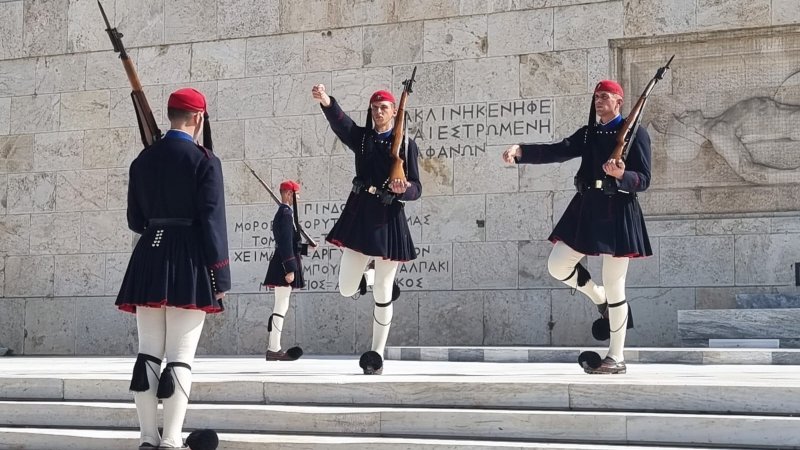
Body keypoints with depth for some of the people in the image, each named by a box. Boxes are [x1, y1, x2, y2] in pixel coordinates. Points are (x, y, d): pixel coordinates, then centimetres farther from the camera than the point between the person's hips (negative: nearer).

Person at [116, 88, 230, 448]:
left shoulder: (142, 160, 9)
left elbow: (135, 221, 13)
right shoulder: (205, 161, -6)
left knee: (148, 353, 8)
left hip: (149, 261, 5)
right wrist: (220, 277, -7)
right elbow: (212, 223, -11)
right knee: (180, 357, -2)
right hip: (188, 263, -5)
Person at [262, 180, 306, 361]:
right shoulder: (286, 213, -14)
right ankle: (274, 350, -8)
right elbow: (286, 243, -20)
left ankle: (273, 348, 14)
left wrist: (306, 247, 32)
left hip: (281, 265, 10)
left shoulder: (281, 213, 17)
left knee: (280, 307, 12)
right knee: (281, 307, -9)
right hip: (285, 265, -10)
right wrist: (290, 269, -22)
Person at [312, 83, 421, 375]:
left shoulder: (406, 145, -1)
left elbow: (416, 189, -4)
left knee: (382, 295, 3)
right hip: (359, 217, 2)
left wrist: (403, 189, -28)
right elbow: (339, 121, -17)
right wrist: (326, 102, -38)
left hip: (389, 222, -2)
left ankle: (377, 355, 16)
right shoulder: (361, 137, 5)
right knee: (346, 290, 2)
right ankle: (365, 272, 39)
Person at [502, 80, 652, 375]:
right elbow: (556, 152, 0)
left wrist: (621, 175, -29)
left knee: (614, 287, -2)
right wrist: (520, 151, -15)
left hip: (617, 214, -6)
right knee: (557, 265, 2)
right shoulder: (588, 133, 13)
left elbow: (644, 180, -8)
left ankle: (616, 358, 8)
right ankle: (600, 300, 27)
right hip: (586, 209, 6)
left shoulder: (635, 133, -4)